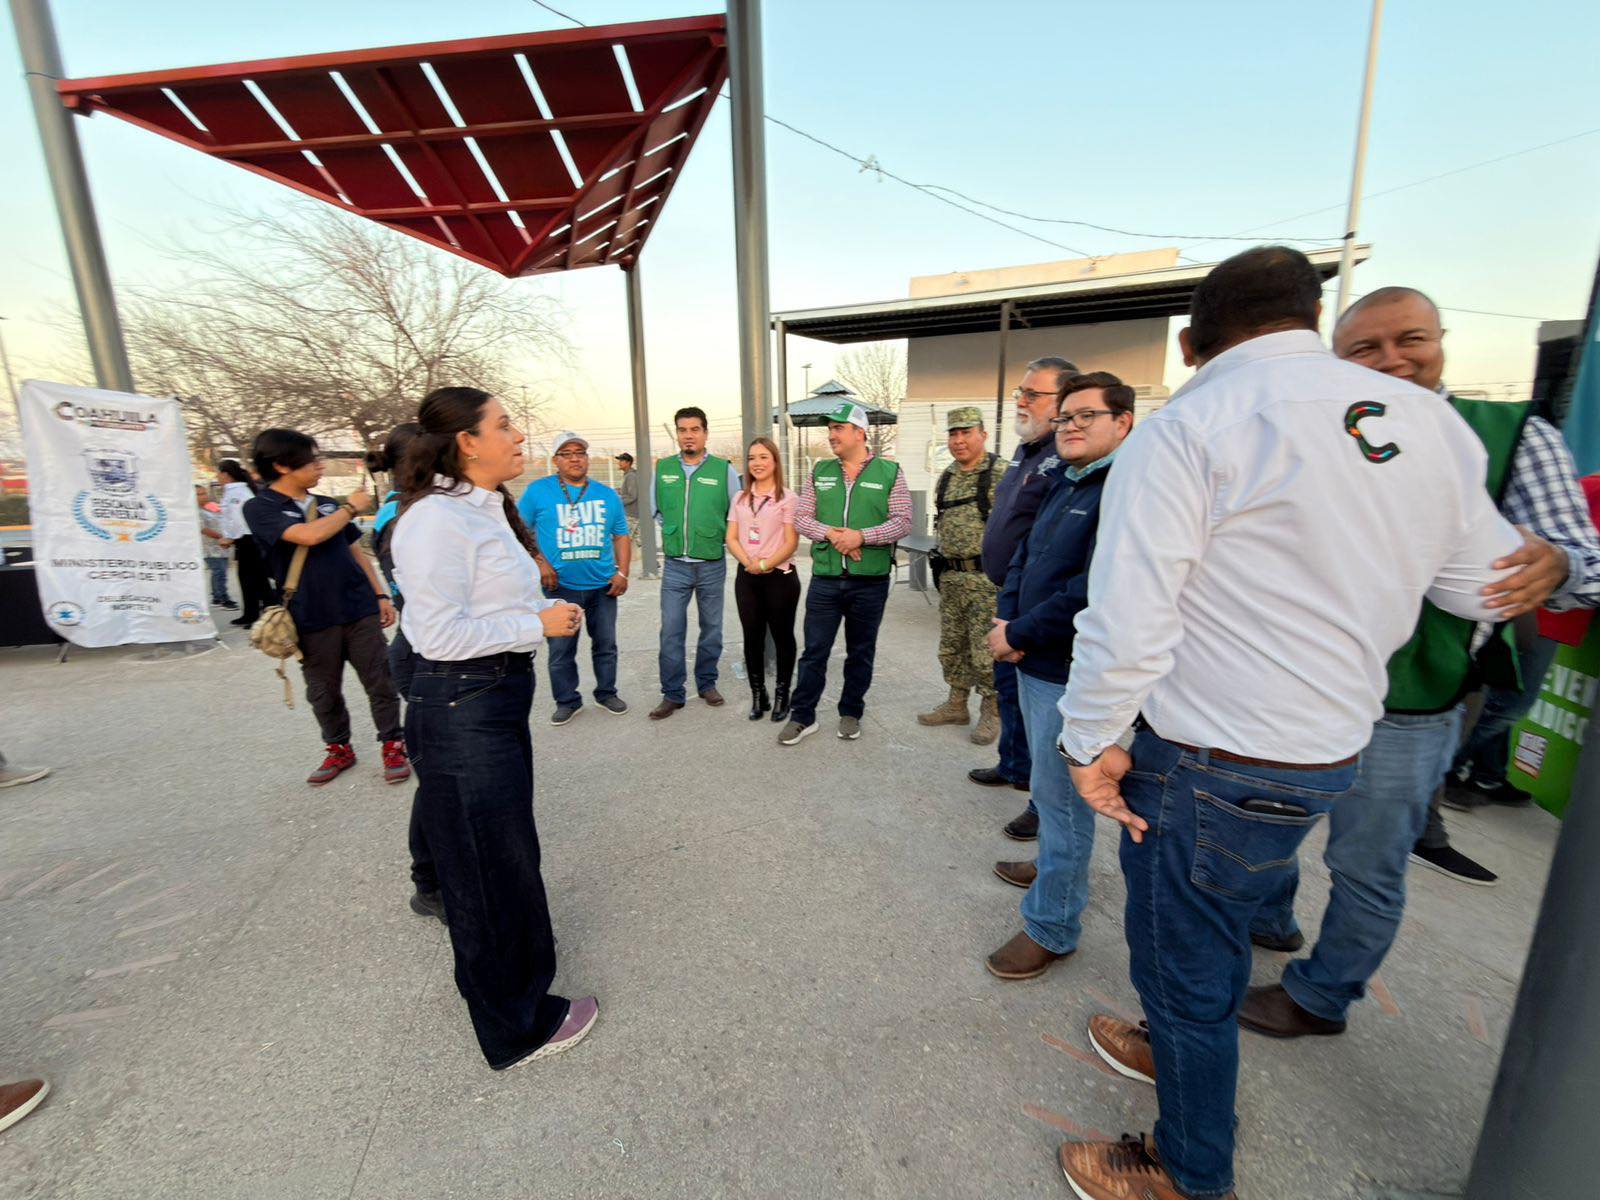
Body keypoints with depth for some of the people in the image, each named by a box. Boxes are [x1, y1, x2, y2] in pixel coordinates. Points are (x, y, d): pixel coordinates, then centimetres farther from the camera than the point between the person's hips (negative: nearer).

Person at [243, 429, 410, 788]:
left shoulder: (328, 505, 10)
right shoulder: (260, 508, -4)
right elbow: (309, 535, -21)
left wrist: (381, 594, 11)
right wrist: (351, 508, -8)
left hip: (360, 609, 3)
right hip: (313, 619, -2)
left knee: (380, 682, 3)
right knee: (324, 691, 11)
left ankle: (393, 744, 15)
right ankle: (339, 749, 29)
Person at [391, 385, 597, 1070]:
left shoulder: (487, 508, 11)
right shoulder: (436, 518, -19)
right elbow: (439, 634, -23)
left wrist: (545, 612, 7)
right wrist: (538, 625, -17)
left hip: (498, 697, 10)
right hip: (461, 710, -10)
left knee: (507, 854, 24)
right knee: (492, 869, 6)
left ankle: (495, 980, 49)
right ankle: (517, 1029, 28)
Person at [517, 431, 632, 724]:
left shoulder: (607, 494, 8)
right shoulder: (538, 490, 0)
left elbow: (621, 536, 9)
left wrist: (622, 572, -1)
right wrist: (538, 561, -9)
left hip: (603, 585, 2)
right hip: (560, 587, -2)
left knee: (606, 644, 12)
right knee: (561, 649, 5)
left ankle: (607, 693, 30)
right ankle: (567, 701, 22)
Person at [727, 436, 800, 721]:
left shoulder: (788, 499, -3)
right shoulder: (740, 499, 11)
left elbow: (791, 543, -8)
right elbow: (731, 539, 6)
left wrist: (766, 564, -18)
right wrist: (749, 562, -11)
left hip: (780, 577, -4)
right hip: (746, 578, 4)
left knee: (782, 637, 5)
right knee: (752, 638, 8)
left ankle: (781, 696, 19)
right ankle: (758, 695, 21)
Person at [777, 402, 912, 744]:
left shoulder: (890, 471, 0)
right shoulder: (819, 471, 8)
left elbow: (902, 521, -7)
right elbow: (801, 518, 5)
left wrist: (861, 536, -19)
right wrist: (831, 534, -14)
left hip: (870, 581, -1)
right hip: (824, 579, 2)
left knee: (861, 652, 12)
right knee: (814, 651, 6)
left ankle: (851, 713, 29)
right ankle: (803, 716, 19)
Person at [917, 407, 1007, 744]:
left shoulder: (1002, 474, -10)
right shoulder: (945, 479, 12)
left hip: (987, 579, -7)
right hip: (950, 579, 7)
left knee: (987, 650, 1)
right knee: (951, 648, 15)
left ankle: (992, 712, 19)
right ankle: (957, 705, 30)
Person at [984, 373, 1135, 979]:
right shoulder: (1064, 487, 13)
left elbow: (1096, 588, -27)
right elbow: (1023, 558, 14)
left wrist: (1020, 634, -18)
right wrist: (1005, 619, -3)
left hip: (1074, 677, -9)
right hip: (1036, 664, 9)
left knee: (1060, 796, 3)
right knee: (1051, 787, 25)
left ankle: (1052, 927, 20)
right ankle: (1058, 866, 47)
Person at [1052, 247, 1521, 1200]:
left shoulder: (1186, 429, -18)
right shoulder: (1433, 423, 2)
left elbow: (1126, 615, -25)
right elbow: (1486, 585, 11)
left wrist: (1093, 743, -13)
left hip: (1207, 766, -7)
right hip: (1334, 757, 7)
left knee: (1183, 961, 15)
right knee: (1220, 929, 29)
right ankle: (1182, 1049, 55)